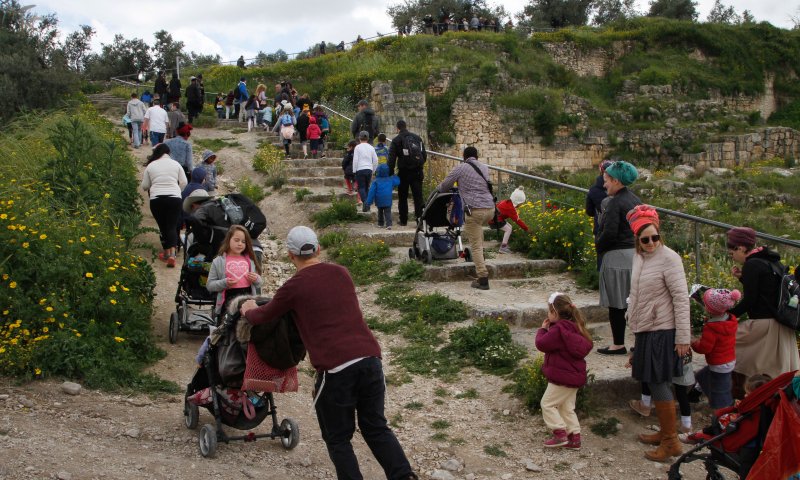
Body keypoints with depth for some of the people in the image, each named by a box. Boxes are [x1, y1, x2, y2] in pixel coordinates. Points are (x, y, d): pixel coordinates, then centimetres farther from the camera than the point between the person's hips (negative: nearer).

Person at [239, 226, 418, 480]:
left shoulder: (294, 287, 1)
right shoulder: (341, 273, 14)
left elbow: (264, 316, 17)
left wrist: (248, 310, 40)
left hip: (335, 368, -5)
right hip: (370, 358, 5)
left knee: (338, 439, 12)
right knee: (376, 428, 17)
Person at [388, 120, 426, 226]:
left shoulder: (396, 140, -4)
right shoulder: (417, 137, 8)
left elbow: (391, 159, -9)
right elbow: (424, 155, 12)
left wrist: (391, 173, -4)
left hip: (403, 172, -3)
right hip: (417, 172, 3)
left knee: (402, 197, 9)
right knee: (418, 196, 4)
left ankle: (403, 220, 13)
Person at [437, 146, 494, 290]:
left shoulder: (460, 168, 3)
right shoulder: (485, 168, 17)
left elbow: (444, 186, 9)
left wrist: (438, 189, 33)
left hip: (475, 210, -6)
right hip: (490, 208, 6)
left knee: (476, 246, -1)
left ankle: (483, 279, -7)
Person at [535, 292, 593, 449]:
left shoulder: (558, 330, -22)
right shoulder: (574, 327, 8)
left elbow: (541, 344, -17)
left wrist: (543, 329, -4)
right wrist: (549, 328, 5)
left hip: (562, 376, -9)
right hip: (574, 375, 10)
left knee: (547, 404, 4)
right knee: (567, 408, 18)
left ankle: (560, 434, 3)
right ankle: (574, 437, 19)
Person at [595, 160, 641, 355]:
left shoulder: (615, 202, -16)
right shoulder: (635, 200, 11)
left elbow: (609, 232, -20)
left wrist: (598, 246, -4)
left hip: (617, 256, -9)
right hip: (636, 253, 9)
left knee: (616, 304, 1)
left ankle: (619, 345, 8)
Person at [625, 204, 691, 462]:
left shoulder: (668, 258, -15)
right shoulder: (639, 257, 9)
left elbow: (681, 299, -16)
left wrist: (683, 337, -18)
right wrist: (634, 320, 21)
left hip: (662, 332, -8)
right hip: (645, 331, 8)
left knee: (658, 383, -3)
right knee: (654, 383, 15)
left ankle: (671, 441, 8)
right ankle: (664, 432, 29)